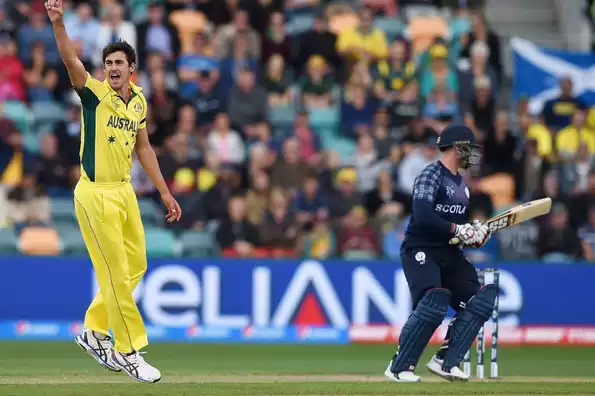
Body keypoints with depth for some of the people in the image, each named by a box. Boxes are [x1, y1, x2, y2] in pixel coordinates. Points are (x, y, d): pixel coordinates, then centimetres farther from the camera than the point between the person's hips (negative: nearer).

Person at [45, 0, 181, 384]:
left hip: (125, 191, 7)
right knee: (116, 275, -2)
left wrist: (165, 192, 19)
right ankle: (128, 351, 9)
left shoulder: (139, 100, 8)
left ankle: (94, 332, 29)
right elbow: (71, 60, -27)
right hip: (96, 194, -7)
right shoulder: (95, 93, -10)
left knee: (136, 266, 14)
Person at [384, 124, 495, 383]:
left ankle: (445, 361, -1)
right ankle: (399, 368, -15)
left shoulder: (460, 184, 17)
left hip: (449, 254, 9)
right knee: (433, 304, -25)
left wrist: (474, 231, 2)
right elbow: (423, 216, -24)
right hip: (421, 252, -9)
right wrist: (459, 230, -21)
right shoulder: (431, 175, -11)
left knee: (480, 301, -3)